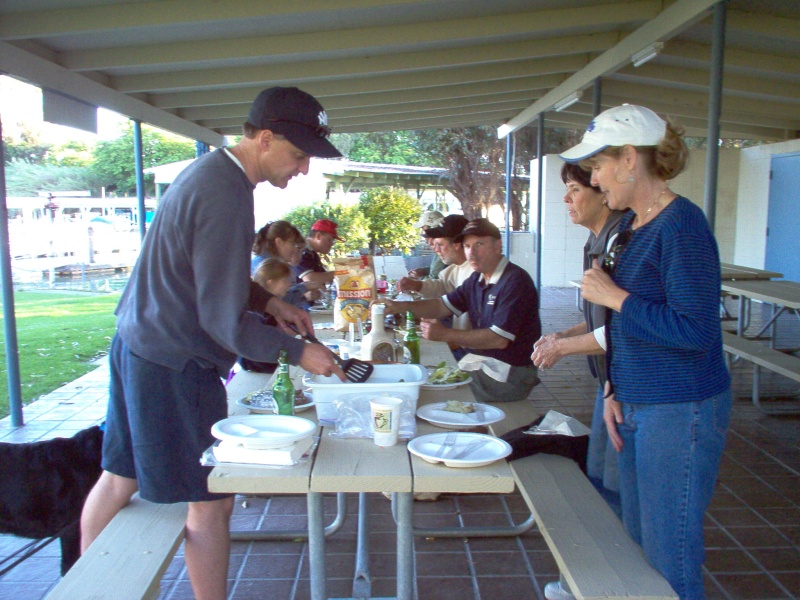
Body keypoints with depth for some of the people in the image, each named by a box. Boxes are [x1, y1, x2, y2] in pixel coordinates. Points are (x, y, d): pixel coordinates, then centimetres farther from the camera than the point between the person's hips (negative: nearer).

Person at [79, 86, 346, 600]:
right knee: (212, 503, 2)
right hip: (174, 364, -10)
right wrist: (298, 352, -12)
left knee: (121, 477, 22)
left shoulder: (212, 169, 8)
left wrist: (269, 301, 11)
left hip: (137, 346, 10)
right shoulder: (225, 197, -24)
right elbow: (225, 322, -22)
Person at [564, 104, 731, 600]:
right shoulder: (632, 223, 10)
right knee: (638, 548, 22)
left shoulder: (681, 225, -18)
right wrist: (614, 391, 10)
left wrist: (614, 297, -17)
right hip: (638, 407, 9)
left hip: (680, 414, -9)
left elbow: (695, 330, -25)